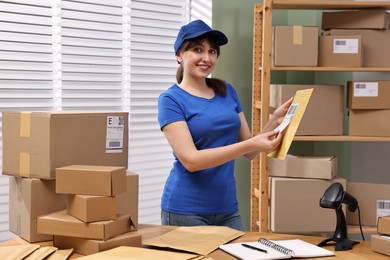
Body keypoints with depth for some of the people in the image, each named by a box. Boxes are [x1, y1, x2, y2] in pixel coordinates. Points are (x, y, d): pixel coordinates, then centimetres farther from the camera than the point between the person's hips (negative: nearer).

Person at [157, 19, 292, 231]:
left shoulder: (227, 91, 8)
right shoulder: (171, 99, -8)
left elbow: (249, 152, 9)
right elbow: (190, 160, -20)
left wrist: (274, 121, -8)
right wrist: (250, 144, -26)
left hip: (227, 208, 5)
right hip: (186, 210, -5)